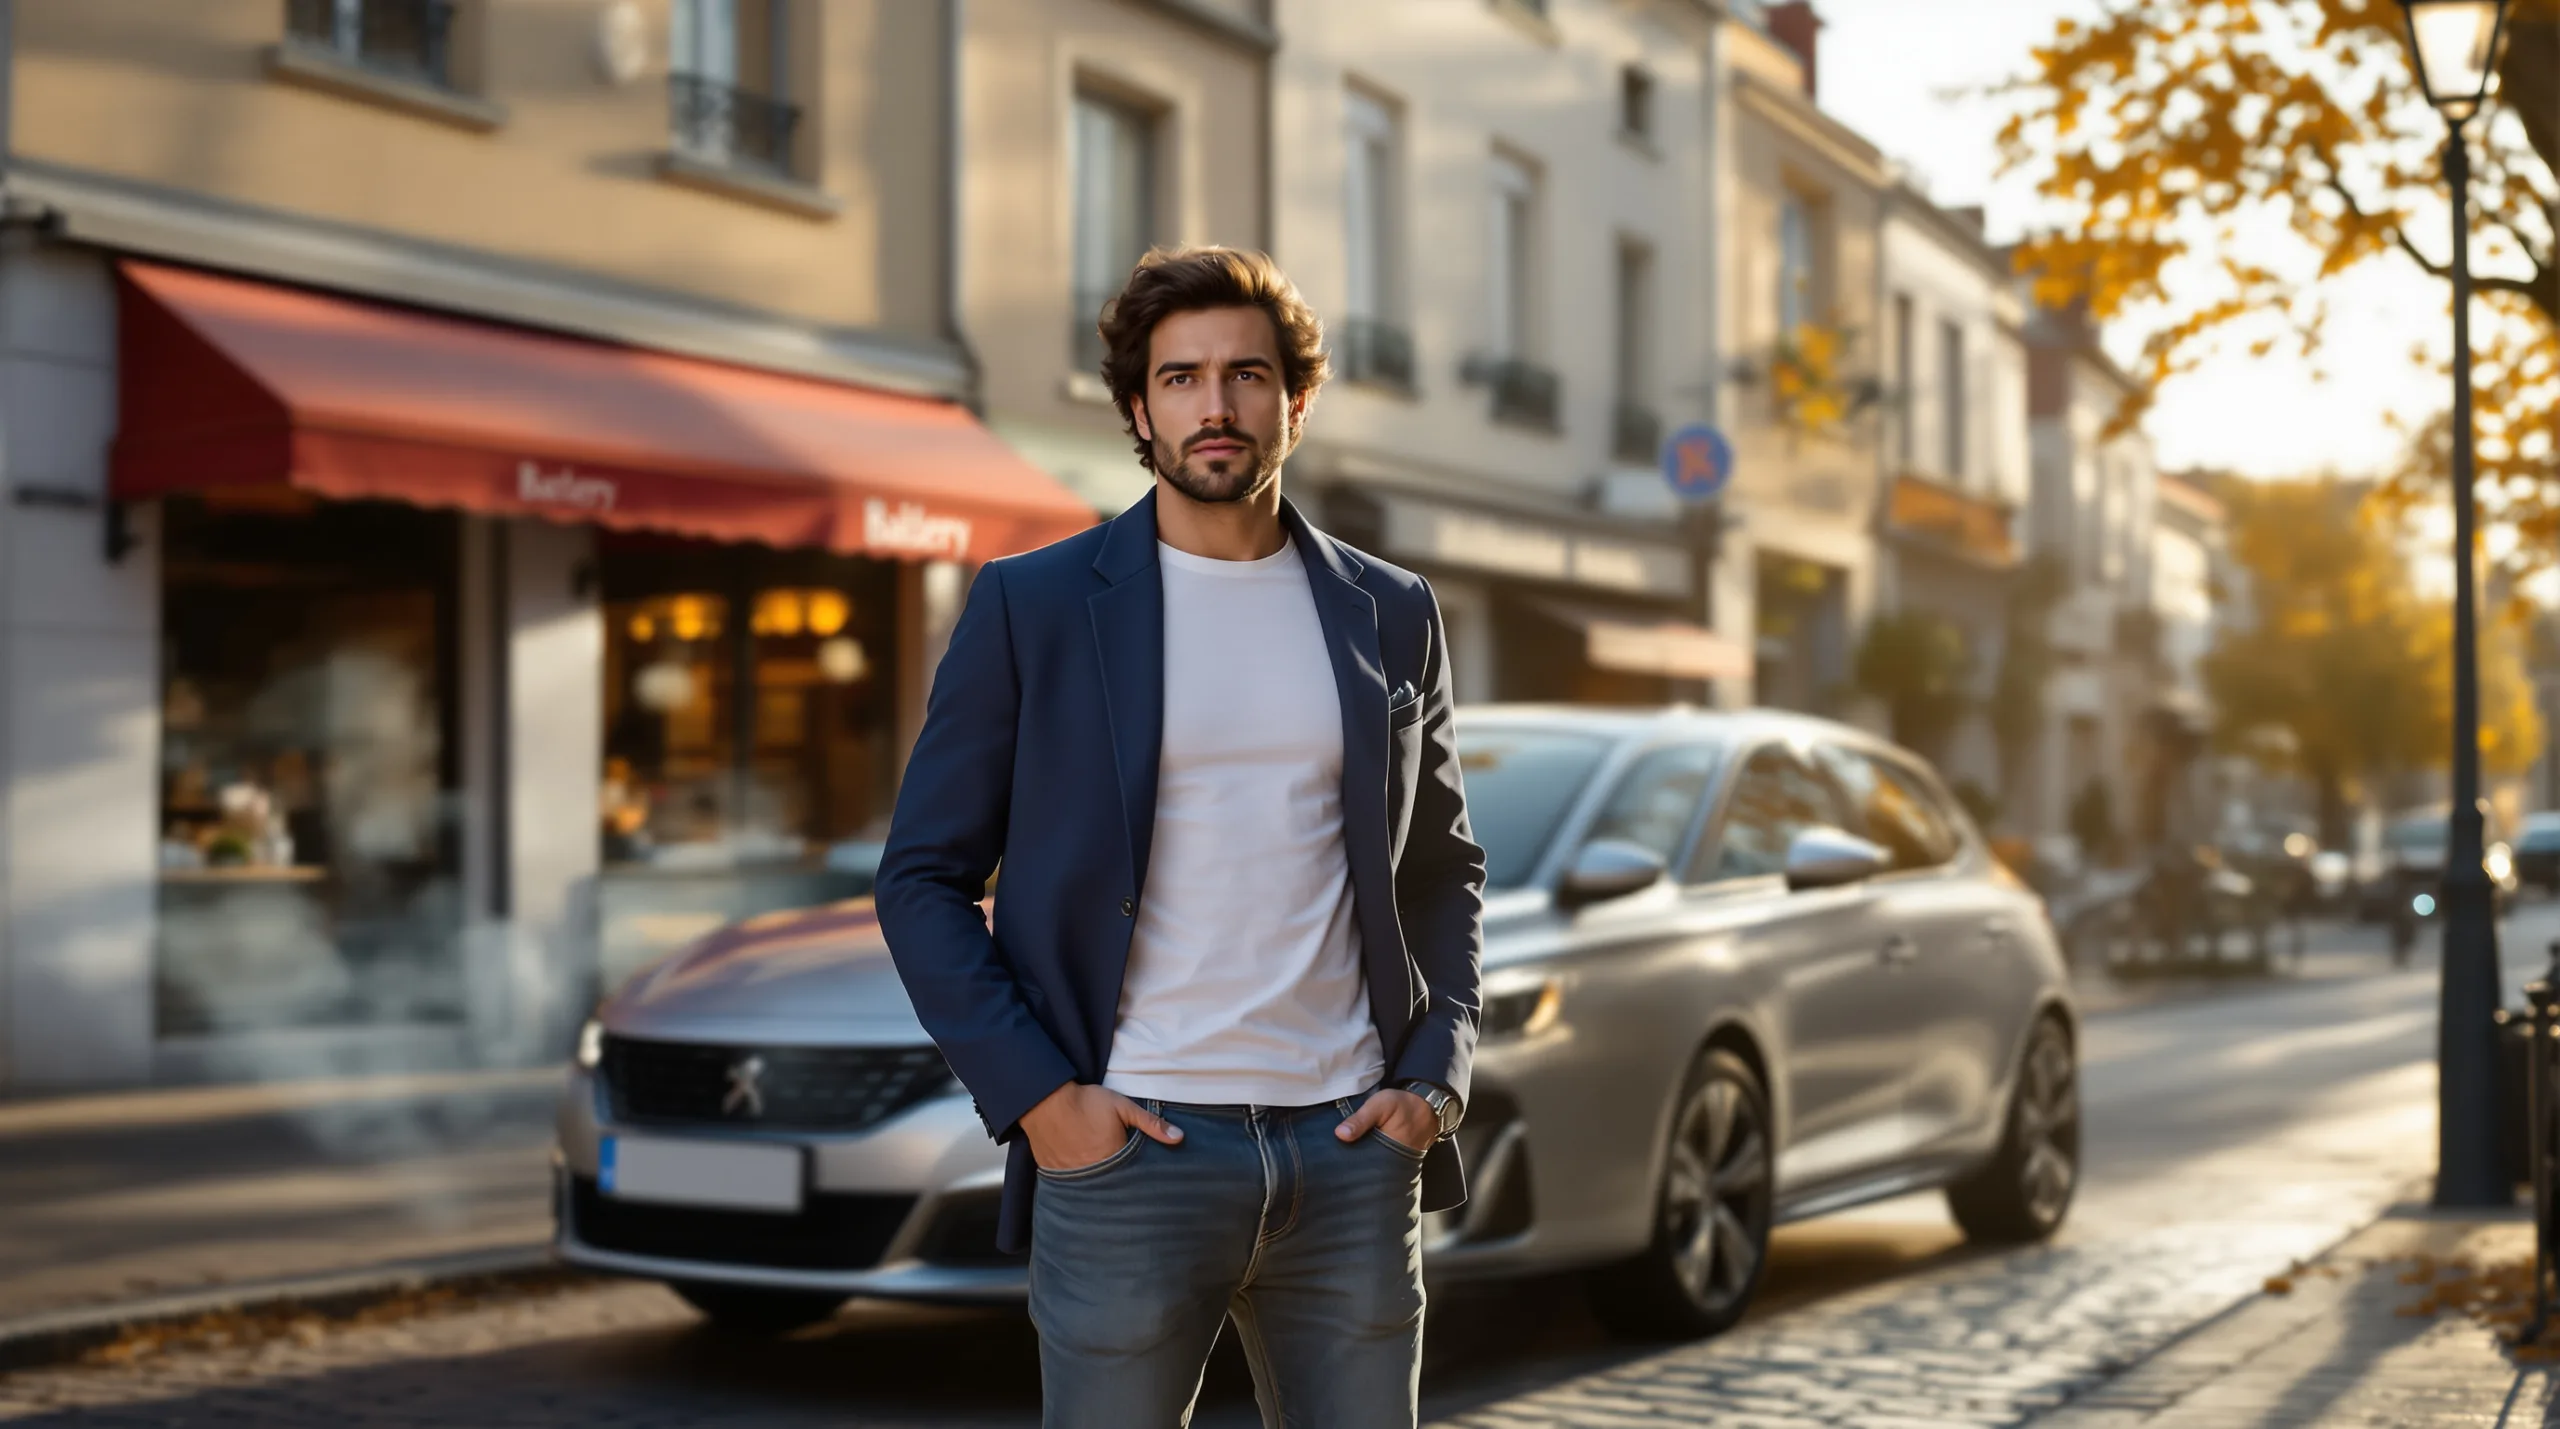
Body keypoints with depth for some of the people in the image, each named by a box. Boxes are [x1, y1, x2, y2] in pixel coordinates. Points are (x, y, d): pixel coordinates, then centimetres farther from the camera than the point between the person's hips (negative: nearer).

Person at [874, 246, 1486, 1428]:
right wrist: (1032, 1095, -9)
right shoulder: (1032, 607, 1)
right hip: (1129, 1151, -3)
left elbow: (1444, 872, 18)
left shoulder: (1390, 616, 10)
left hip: (1350, 1151, 3)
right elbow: (923, 878, 1)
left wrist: (1435, 1078, 4)